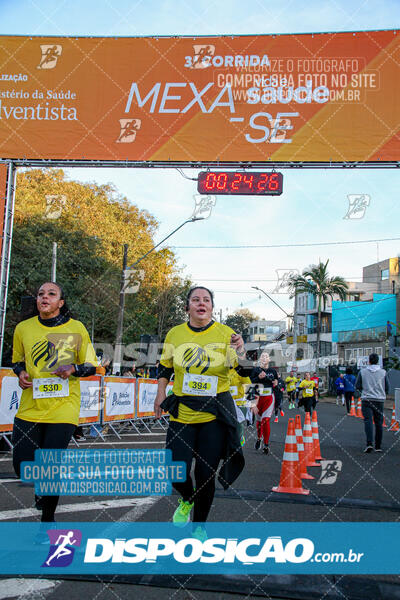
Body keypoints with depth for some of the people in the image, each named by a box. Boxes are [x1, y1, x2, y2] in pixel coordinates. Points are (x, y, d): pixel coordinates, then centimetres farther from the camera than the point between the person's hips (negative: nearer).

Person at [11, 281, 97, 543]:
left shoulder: (76, 328, -1)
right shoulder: (23, 328, 5)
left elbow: (91, 366, 5)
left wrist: (73, 368, -16)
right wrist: (21, 373, -3)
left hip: (63, 409, -2)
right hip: (30, 408, 3)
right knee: (23, 467, -1)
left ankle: (48, 520, 22)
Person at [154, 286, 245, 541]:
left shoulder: (226, 334, -3)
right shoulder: (175, 334, 3)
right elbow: (165, 367, 17)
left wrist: (241, 353, -28)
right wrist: (161, 395, 11)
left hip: (215, 414, -1)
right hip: (182, 412, 2)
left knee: (206, 474, 2)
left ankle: (199, 525, 26)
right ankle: (187, 500, 32)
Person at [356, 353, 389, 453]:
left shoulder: (362, 372, 0)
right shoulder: (383, 372, 1)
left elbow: (357, 386, 4)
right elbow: (387, 387, 6)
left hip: (366, 400, -1)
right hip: (380, 400, 1)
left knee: (368, 421, -5)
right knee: (378, 423, 9)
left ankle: (369, 443, -22)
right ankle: (378, 446, 15)